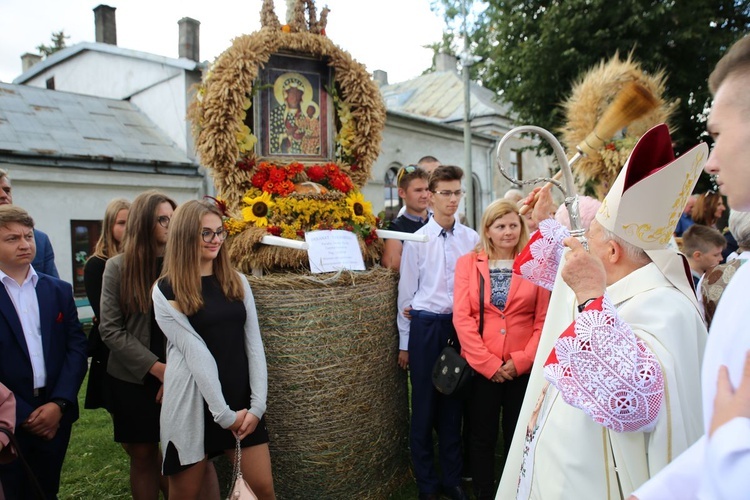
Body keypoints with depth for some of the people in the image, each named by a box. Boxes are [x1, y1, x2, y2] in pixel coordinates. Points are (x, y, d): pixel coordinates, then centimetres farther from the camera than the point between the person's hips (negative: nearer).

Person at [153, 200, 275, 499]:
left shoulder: (237, 282, 5)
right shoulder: (166, 291, -7)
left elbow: (254, 344, 1)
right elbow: (194, 352, -12)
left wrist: (257, 404, -7)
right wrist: (224, 414, -14)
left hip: (241, 400, 3)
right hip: (193, 404, -3)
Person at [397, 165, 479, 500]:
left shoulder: (472, 239, 2)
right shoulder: (417, 240, -3)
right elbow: (407, 292, 1)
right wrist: (405, 343, 3)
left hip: (461, 325, 2)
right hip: (426, 325, -2)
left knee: (454, 402, 13)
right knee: (424, 404, 8)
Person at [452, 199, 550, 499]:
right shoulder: (467, 263, 1)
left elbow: (543, 321, 1)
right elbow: (462, 318, -5)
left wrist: (521, 360, -10)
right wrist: (488, 363, -11)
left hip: (523, 367, 0)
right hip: (481, 366, 0)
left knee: (518, 438, 12)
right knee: (482, 437, 11)